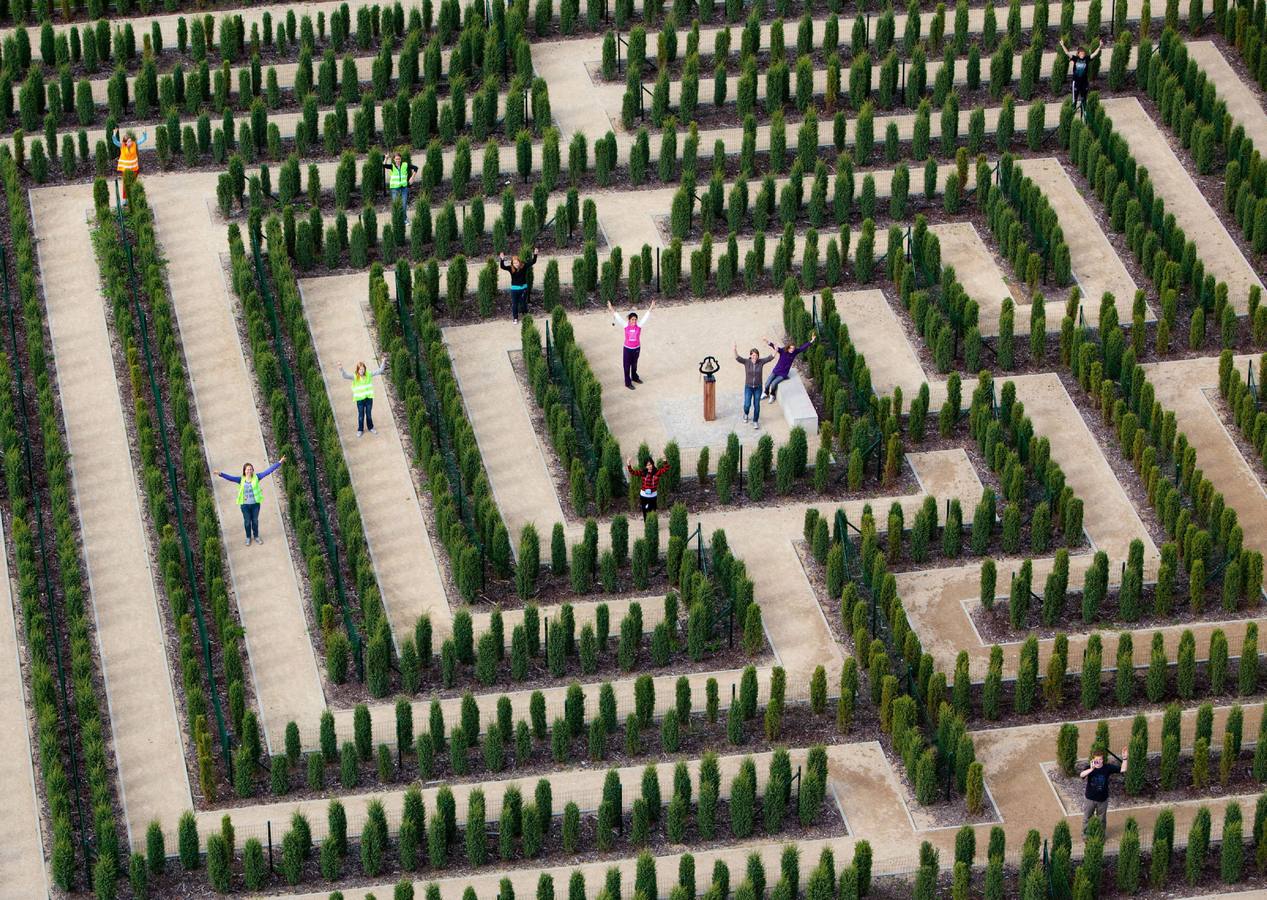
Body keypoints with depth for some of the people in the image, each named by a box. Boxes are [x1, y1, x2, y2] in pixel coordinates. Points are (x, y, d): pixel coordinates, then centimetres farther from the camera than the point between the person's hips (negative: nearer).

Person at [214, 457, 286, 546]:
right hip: (245, 505, 0)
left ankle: (256, 536, 39)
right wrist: (220, 474, -36)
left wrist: (279, 463, -15)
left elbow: (268, 471, -10)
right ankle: (248, 538, 36)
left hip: (255, 504, 0)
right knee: (247, 521, 15)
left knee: (255, 520, 17)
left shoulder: (256, 477, -9)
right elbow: (230, 478, -19)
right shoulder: (241, 480, -9)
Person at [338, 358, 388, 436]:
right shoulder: (354, 377, -14)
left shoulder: (369, 375, -8)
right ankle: (360, 430, 29)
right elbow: (345, 375, -27)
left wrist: (383, 362, -19)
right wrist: (341, 369, -44)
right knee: (361, 415, 11)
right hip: (360, 399, -2)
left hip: (369, 398, 2)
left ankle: (371, 428, 38)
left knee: (369, 414, 17)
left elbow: (379, 371, -5)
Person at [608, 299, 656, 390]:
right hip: (627, 348, -2)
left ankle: (634, 377, 46)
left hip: (637, 348, 2)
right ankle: (628, 383, 19)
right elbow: (617, 318, -21)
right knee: (627, 366, 8)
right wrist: (611, 310, -33)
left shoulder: (639, 325, -13)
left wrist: (651, 309, -33)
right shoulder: (626, 325, -15)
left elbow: (646, 318, -21)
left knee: (634, 364, 23)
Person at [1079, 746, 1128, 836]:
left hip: (1103, 799, 1)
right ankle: (1085, 832, 38)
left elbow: (1122, 769, -13)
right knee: (1087, 817, 16)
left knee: (1102, 819, 18)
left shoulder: (1107, 767, -13)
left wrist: (1125, 758, -29)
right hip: (1090, 798, -1)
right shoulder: (1089, 768, -18)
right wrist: (1091, 769, -55)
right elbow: (1081, 775, -39)